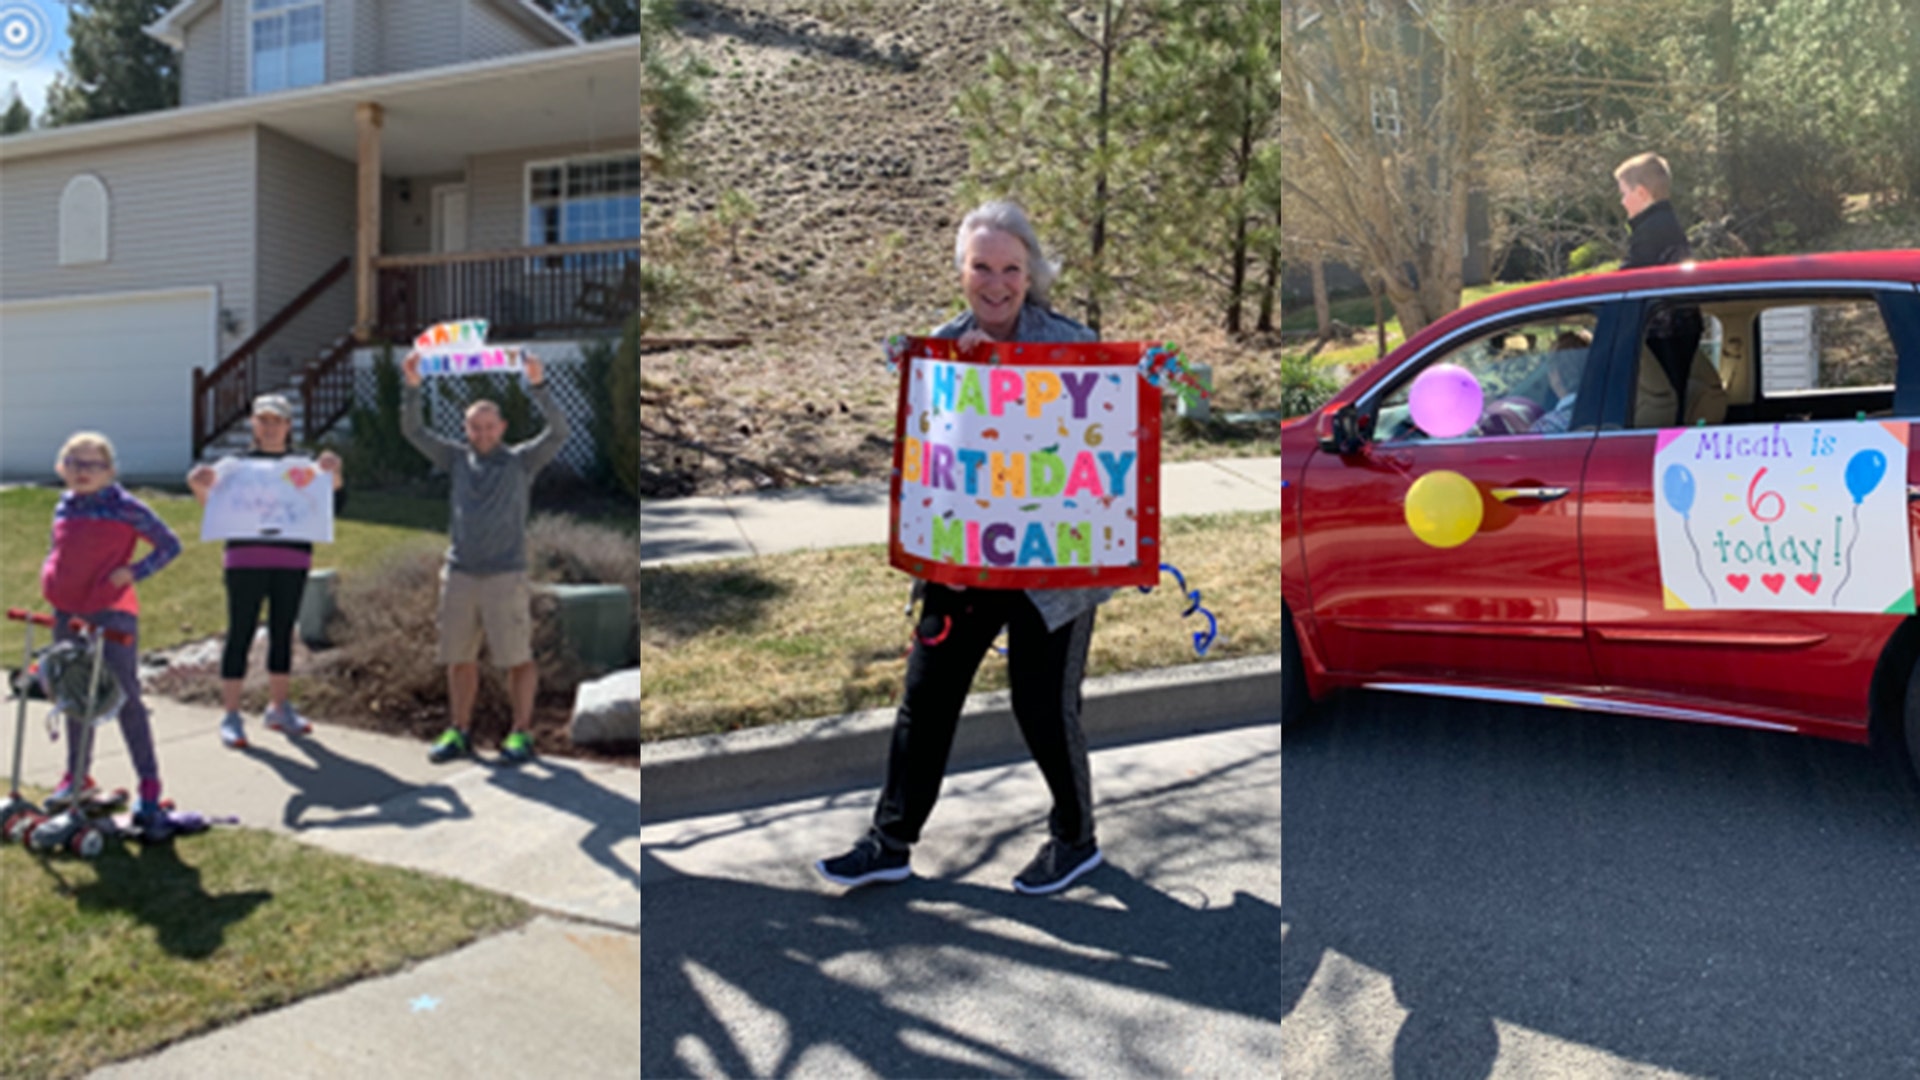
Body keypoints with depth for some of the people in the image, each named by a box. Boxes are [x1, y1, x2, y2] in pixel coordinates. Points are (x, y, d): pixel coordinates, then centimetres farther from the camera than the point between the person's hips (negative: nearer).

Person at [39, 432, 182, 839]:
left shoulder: (125, 507, -8)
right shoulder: (63, 508, 9)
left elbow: (170, 544, -5)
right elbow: (56, 553, 24)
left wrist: (133, 572, -14)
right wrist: (50, 579, 6)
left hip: (112, 615, -6)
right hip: (67, 616, 6)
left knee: (126, 699, -5)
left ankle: (149, 783, 1)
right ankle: (77, 776, 30)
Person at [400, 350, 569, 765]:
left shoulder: (522, 460, 2)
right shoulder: (458, 459, 12)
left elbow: (559, 431, -12)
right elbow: (413, 431, 11)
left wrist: (537, 386, -23)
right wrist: (412, 387, -3)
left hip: (504, 575, -4)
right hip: (459, 574, 4)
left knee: (518, 658, -1)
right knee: (460, 658, 9)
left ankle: (521, 733, 8)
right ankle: (459, 732, 19)